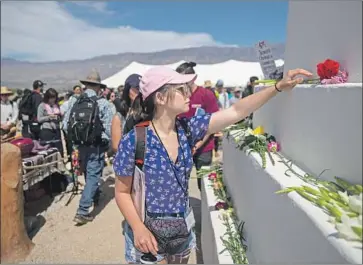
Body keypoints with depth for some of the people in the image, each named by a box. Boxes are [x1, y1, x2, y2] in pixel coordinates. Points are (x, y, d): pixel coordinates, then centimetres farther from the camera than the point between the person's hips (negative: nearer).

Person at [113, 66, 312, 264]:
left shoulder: (187, 129, -8)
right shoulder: (133, 142, -21)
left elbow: (235, 112, -10)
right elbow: (122, 192, -11)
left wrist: (278, 87, -15)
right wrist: (138, 229, -24)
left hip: (182, 229, 5)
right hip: (148, 233, -5)